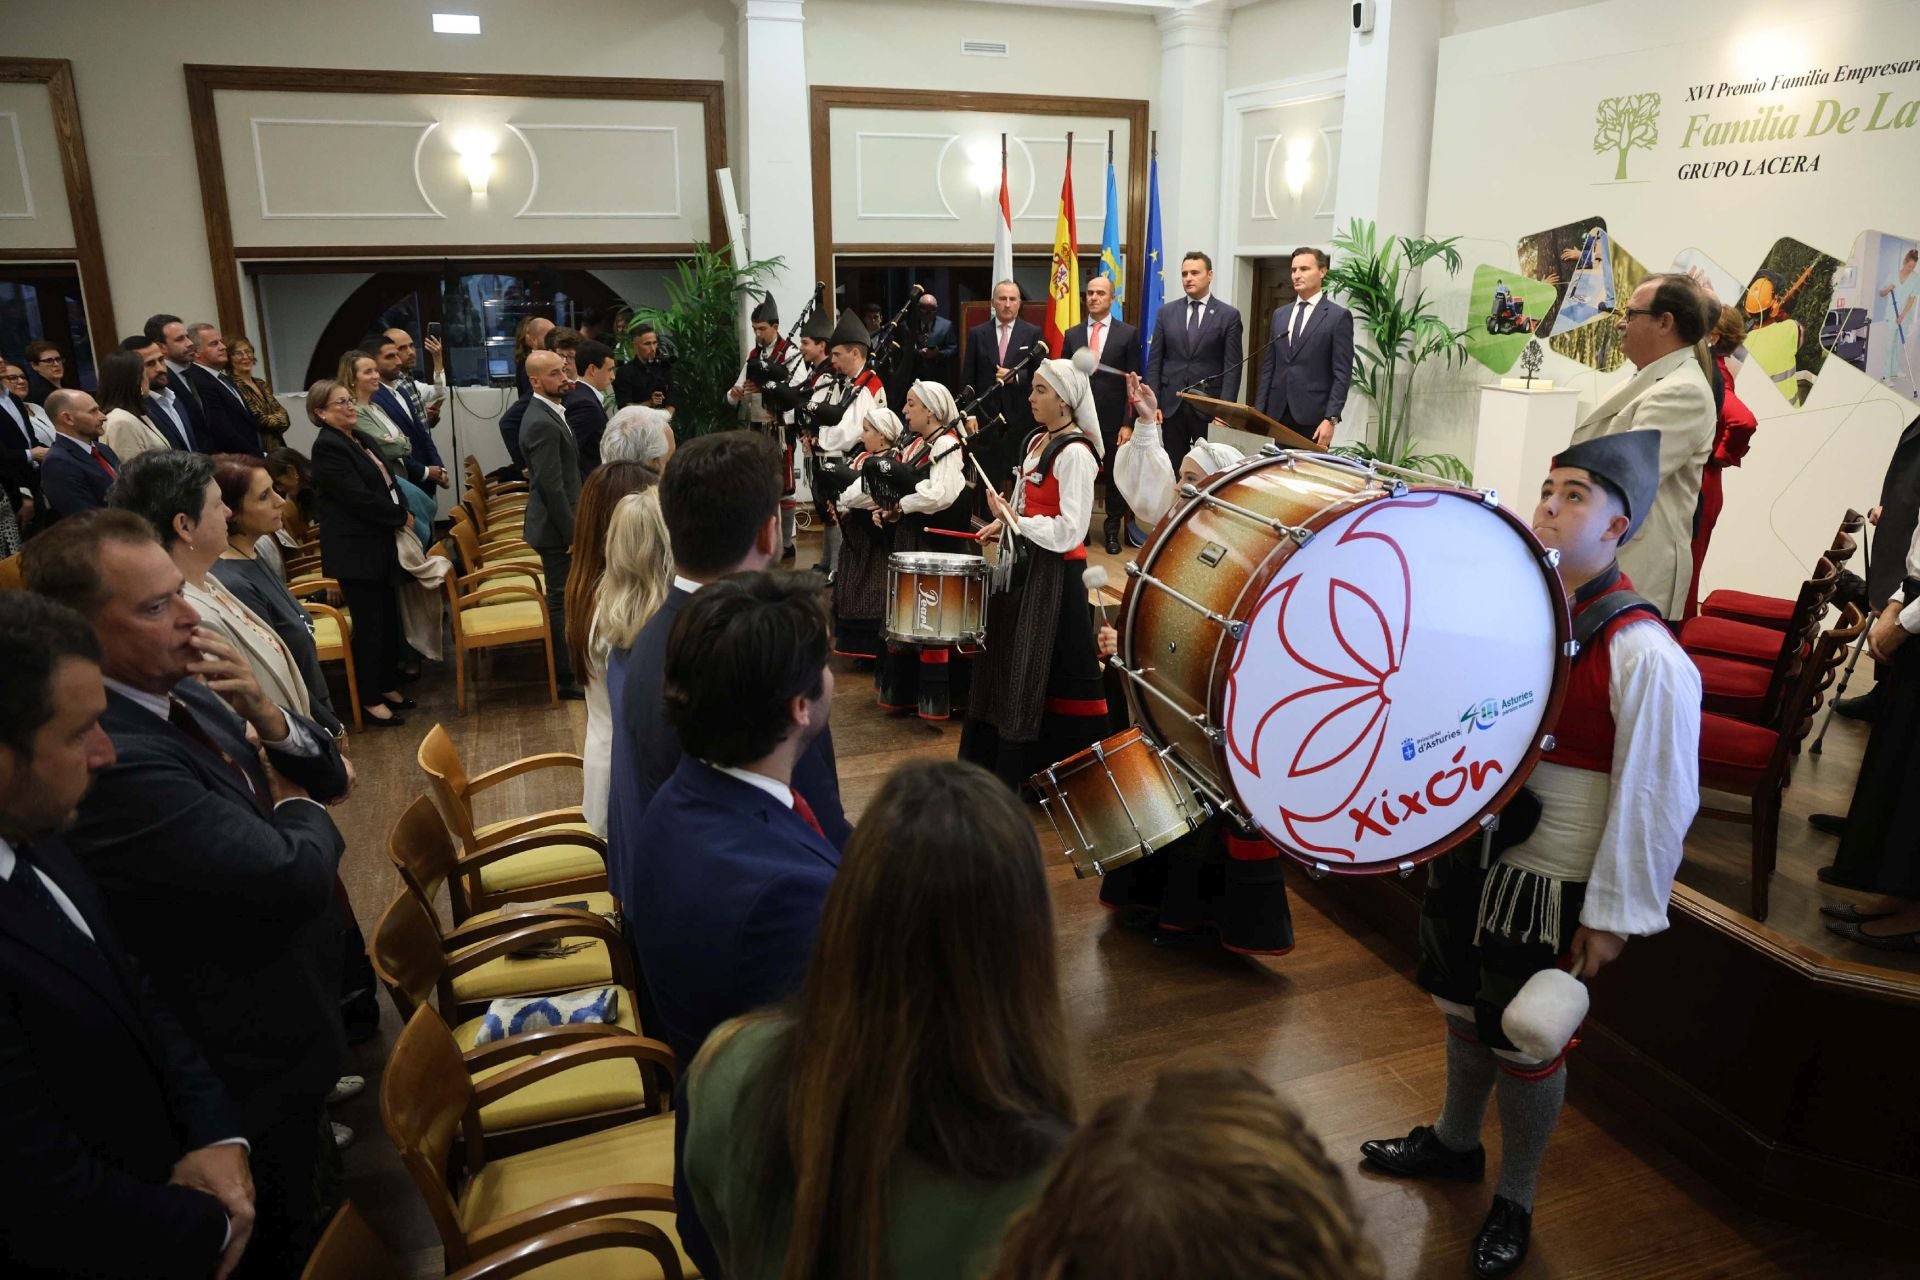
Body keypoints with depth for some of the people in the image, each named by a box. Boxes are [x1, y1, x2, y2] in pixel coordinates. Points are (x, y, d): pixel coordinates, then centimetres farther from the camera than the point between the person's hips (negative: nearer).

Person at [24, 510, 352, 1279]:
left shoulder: (182, 691, -6)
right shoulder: (108, 759, -33)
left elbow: (329, 776, 1)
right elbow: (296, 878, -33)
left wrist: (266, 716, -19)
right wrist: (297, 810, -11)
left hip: (279, 1013, 8)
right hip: (245, 1057, -8)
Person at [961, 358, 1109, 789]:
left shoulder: (1074, 453, -17)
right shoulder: (1038, 441, 12)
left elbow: (1069, 531, -22)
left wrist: (1014, 521, -16)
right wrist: (1005, 523, 7)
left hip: (1054, 574, -10)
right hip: (1025, 565, 10)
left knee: (1039, 672, -1)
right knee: (1007, 661, 17)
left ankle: (1028, 774, 12)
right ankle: (994, 759, 31)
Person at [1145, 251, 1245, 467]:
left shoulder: (1228, 315, 1)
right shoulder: (1166, 312, 9)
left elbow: (1232, 367, -3)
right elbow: (1154, 362, 7)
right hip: (1171, 403, 2)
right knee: (1173, 466, 6)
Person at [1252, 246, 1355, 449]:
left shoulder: (1339, 316, -2)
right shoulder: (1280, 314, 15)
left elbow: (1342, 374, -7)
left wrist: (1331, 419, -16)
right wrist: (1259, 411, 7)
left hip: (1313, 416, -5)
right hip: (1279, 414, 5)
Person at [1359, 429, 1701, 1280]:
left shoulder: (1644, 654, -19)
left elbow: (1656, 799, -17)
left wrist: (1615, 914, -14)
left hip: (1551, 887, -6)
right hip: (1466, 852, 6)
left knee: (1524, 1043, 10)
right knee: (1462, 1008, 22)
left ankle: (1514, 1201, 33)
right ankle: (1454, 1143, 46)